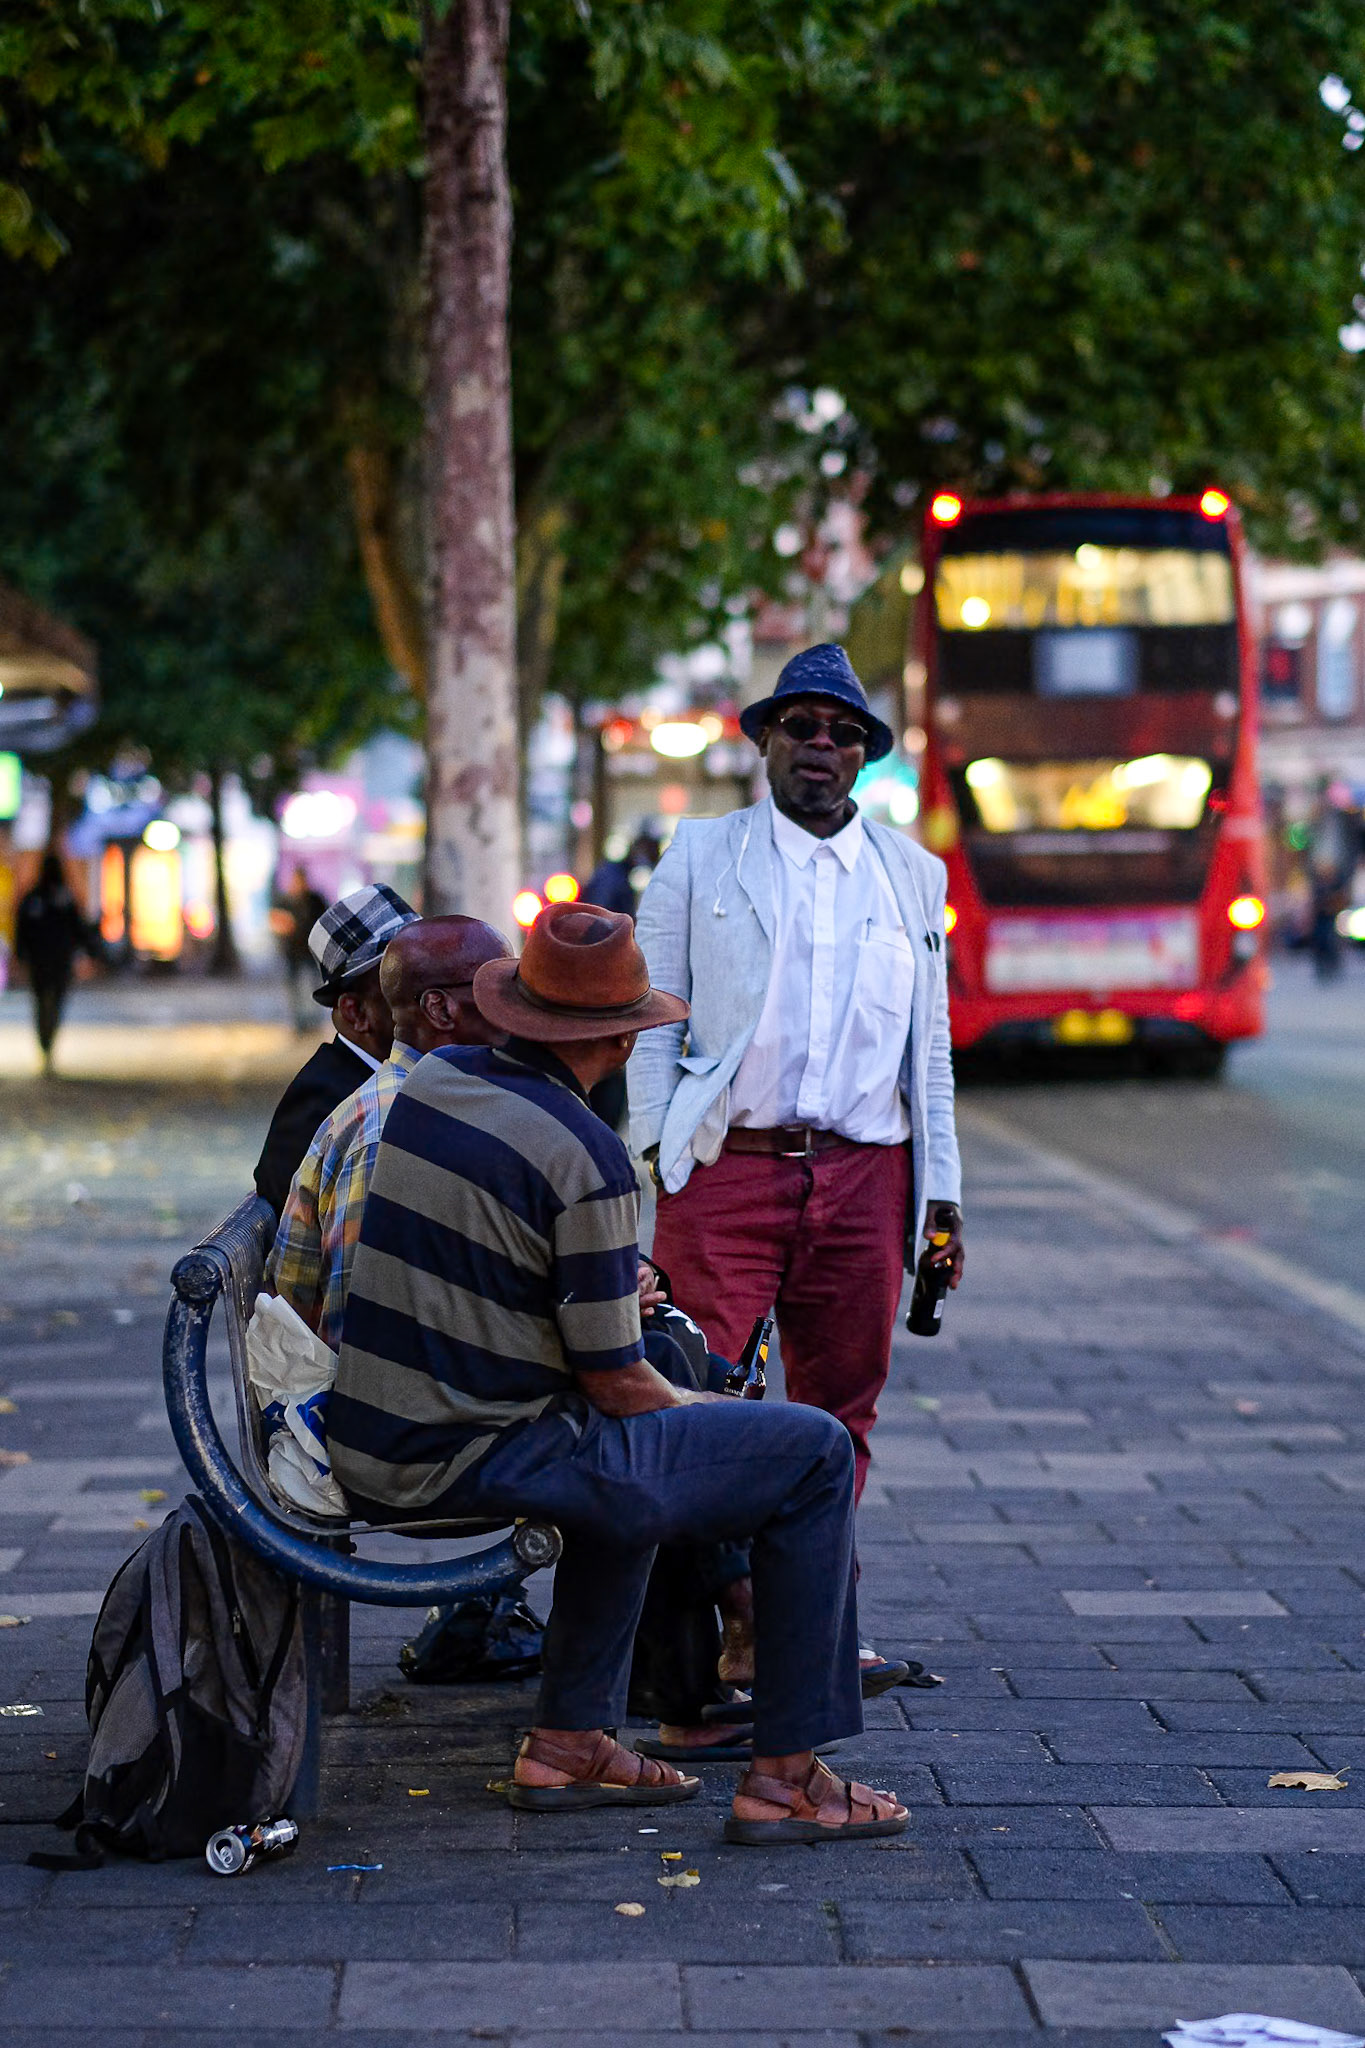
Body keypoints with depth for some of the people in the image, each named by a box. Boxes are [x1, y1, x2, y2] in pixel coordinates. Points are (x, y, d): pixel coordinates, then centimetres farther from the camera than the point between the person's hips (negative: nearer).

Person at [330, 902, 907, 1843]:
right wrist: (706, 1410, 9)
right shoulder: (587, 1159, -17)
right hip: (478, 1463, -9)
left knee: (633, 1448, 35)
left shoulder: (431, 1079, 6)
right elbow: (616, 1382, -12)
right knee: (815, 1454, -2)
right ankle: (785, 1778, 2)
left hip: (371, 1447, 9)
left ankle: (570, 1739, 30)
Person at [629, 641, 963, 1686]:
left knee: (841, 1408, 7)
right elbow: (653, 1018, 6)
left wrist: (942, 1192, 12)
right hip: (726, 1170, -3)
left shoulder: (913, 875, 15)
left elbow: (930, 1044, 17)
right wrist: (653, 1157, -4)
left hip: (864, 1177, 3)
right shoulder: (699, 857, 8)